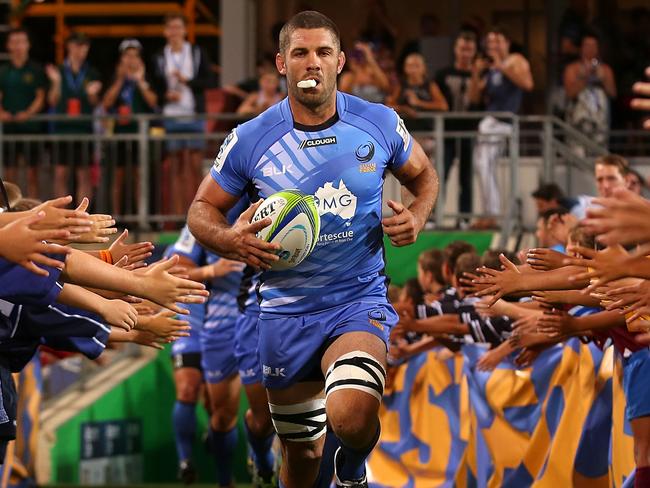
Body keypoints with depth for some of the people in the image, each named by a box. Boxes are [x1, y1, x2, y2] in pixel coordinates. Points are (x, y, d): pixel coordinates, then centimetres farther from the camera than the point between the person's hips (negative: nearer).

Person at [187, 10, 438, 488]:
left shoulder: (380, 123, -4)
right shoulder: (249, 140, -5)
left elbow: (423, 174, 15)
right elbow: (202, 210, 5)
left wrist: (417, 215, -7)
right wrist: (230, 240, -17)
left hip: (360, 300, -2)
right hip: (286, 311, 2)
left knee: (351, 417, -28)